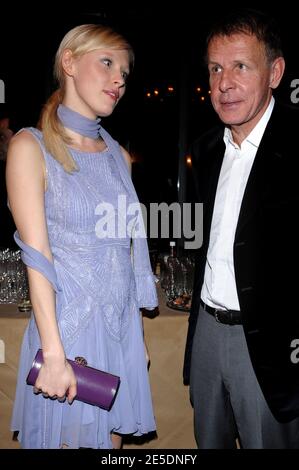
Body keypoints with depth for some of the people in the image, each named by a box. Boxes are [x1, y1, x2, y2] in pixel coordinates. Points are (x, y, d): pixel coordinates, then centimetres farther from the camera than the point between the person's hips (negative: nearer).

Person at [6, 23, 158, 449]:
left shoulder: (118, 155, 9)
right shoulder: (31, 147, -8)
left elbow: (128, 245, 12)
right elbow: (37, 257, -15)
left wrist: (138, 327, 10)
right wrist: (54, 354, -19)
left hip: (124, 323, 5)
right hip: (67, 325, -5)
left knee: (112, 435, 17)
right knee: (68, 437, 10)